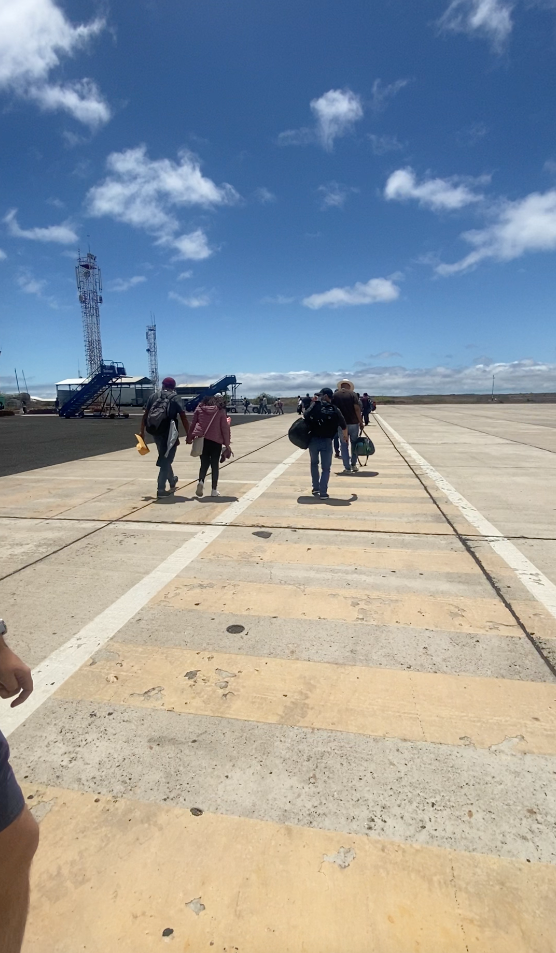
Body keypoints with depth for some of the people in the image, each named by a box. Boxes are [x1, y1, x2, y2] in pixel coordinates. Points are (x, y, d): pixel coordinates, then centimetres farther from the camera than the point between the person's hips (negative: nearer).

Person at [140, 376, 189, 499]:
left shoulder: (153, 396, 12)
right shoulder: (175, 398, 2)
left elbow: (145, 415, 9)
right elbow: (183, 418, -5)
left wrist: (142, 431, 12)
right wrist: (188, 435, -1)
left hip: (155, 431, 4)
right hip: (169, 432, -4)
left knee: (164, 457, 22)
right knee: (166, 459, 2)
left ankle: (172, 481, 40)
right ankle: (161, 489, -2)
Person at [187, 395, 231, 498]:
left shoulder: (200, 408, 9)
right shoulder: (221, 411, 2)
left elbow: (193, 423, 8)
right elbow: (225, 428, 0)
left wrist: (189, 438, 15)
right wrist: (227, 444, 4)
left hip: (201, 439, 2)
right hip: (216, 441, -2)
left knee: (204, 463, 13)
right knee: (215, 464, 8)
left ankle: (201, 481, -13)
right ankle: (214, 490, 9)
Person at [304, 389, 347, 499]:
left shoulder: (315, 406, -5)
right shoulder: (335, 410, -1)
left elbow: (305, 415, 4)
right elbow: (344, 427, 6)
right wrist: (345, 437, 24)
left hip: (313, 440, 1)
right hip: (326, 441, -1)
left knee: (314, 463, 22)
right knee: (326, 468, 7)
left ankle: (316, 488, 23)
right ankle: (323, 492, -3)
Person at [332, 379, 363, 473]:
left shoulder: (335, 395, 2)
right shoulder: (352, 394, -2)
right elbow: (357, 408, -11)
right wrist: (361, 422, -5)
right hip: (353, 423, 0)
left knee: (344, 445, 7)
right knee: (354, 443, 17)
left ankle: (347, 468, 4)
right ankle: (354, 464, 22)